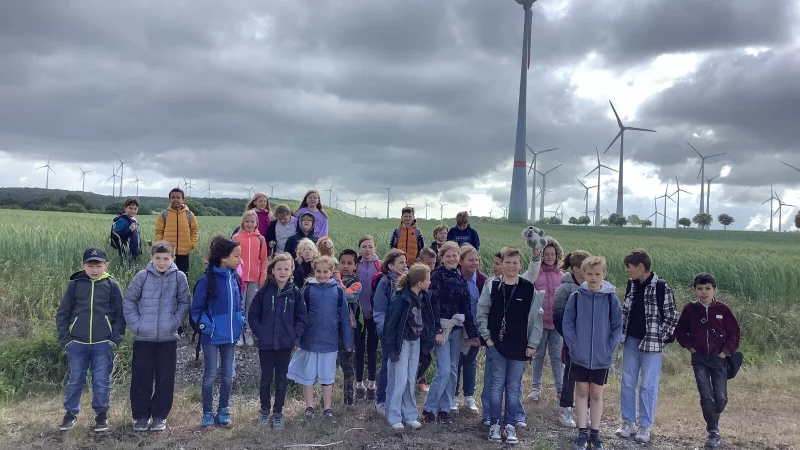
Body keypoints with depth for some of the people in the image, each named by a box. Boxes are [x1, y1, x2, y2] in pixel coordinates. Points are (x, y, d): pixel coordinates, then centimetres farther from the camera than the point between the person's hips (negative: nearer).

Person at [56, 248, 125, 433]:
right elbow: (62, 313, 5)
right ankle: (71, 413, 28)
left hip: (103, 344, -1)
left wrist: (115, 339, -6)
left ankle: (101, 414, 19)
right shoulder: (75, 284, 1)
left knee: (102, 381, 5)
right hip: (77, 343, 1)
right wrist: (65, 339, -1)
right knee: (75, 380, 12)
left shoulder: (112, 285, -1)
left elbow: (119, 315, 1)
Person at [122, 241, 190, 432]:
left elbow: (184, 303, 3)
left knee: (165, 378, 6)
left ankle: (160, 416, 19)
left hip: (168, 337, 0)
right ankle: (141, 416, 19)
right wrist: (136, 324, -7)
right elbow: (128, 301, 1)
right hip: (143, 337, 0)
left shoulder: (179, 277, -4)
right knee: (141, 378, 6)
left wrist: (175, 321, -9)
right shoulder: (142, 276, -5)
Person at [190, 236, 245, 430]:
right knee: (210, 375, 6)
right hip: (212, 337, -5)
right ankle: (207, 414, 20)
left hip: (230, 335, 5)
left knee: (227, 375, 12)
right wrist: (206, 326, -17)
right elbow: (197, 308, -8)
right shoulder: (207, 280, -14)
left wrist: (240, 320, 2)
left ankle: (223, 412, 26)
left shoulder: (234, 278, 2)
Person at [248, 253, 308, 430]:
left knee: (281, 380, 10)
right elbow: (253, 314, 1)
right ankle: (264, 410, 30)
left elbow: (301, 318, 1)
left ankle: (278, 413, 24)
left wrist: (294, 334, -10)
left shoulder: (295, 292, -3)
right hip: (265, 344, 0)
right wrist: (259, 331, -8)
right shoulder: (265, 291, -4)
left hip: (285, 344, 0)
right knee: (266, 379, 12)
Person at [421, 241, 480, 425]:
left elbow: (466, 306, 10)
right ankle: (429, 408, 4)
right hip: (442, 327, -6)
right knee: (444, 371, -10)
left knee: (453, 370, 9)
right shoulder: (437, 275, -8)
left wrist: (472, 333, 7)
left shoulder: (460, 277, 10)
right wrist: (437, 331, -19)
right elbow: (434, 304, -13)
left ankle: (445, 409, 18)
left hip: (457, 328, 6)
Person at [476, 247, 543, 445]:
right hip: (496, 344, 0)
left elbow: (536, 317, 0)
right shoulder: (492, 285, -2)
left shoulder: (529, 288, -4)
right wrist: (487, 336, -2)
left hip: (520, 346, 0)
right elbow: (482, 312, 4)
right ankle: (494, 423, 14)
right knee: (496, 385, 4)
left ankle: (510, 425, 17)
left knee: (514, 387, 6)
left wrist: (532, 344, -2)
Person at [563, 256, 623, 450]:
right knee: (582, 392, 9)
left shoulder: (611, 299, -7)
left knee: (597, 394, 11)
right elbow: (567, 324, -3)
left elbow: (617, 327, -1)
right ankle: (582, 433, 18)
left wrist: (609, 349, -8)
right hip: (579, 356, 0)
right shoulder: (576, 297, -7)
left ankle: (595, 433, 23)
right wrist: (574, 346, -10)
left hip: (602, 357, 0)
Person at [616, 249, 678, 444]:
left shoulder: (661, 287, -15)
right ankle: (628, 422, 24)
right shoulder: (631, 285, 4)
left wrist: (659, 339, -12)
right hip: (631, 341, 6)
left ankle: (645, 426, 17)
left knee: (648, 385, 4)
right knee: (627, 383, 11)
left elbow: (671, 317, -10)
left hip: (651, 343, -6)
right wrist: (622, 333, 7)